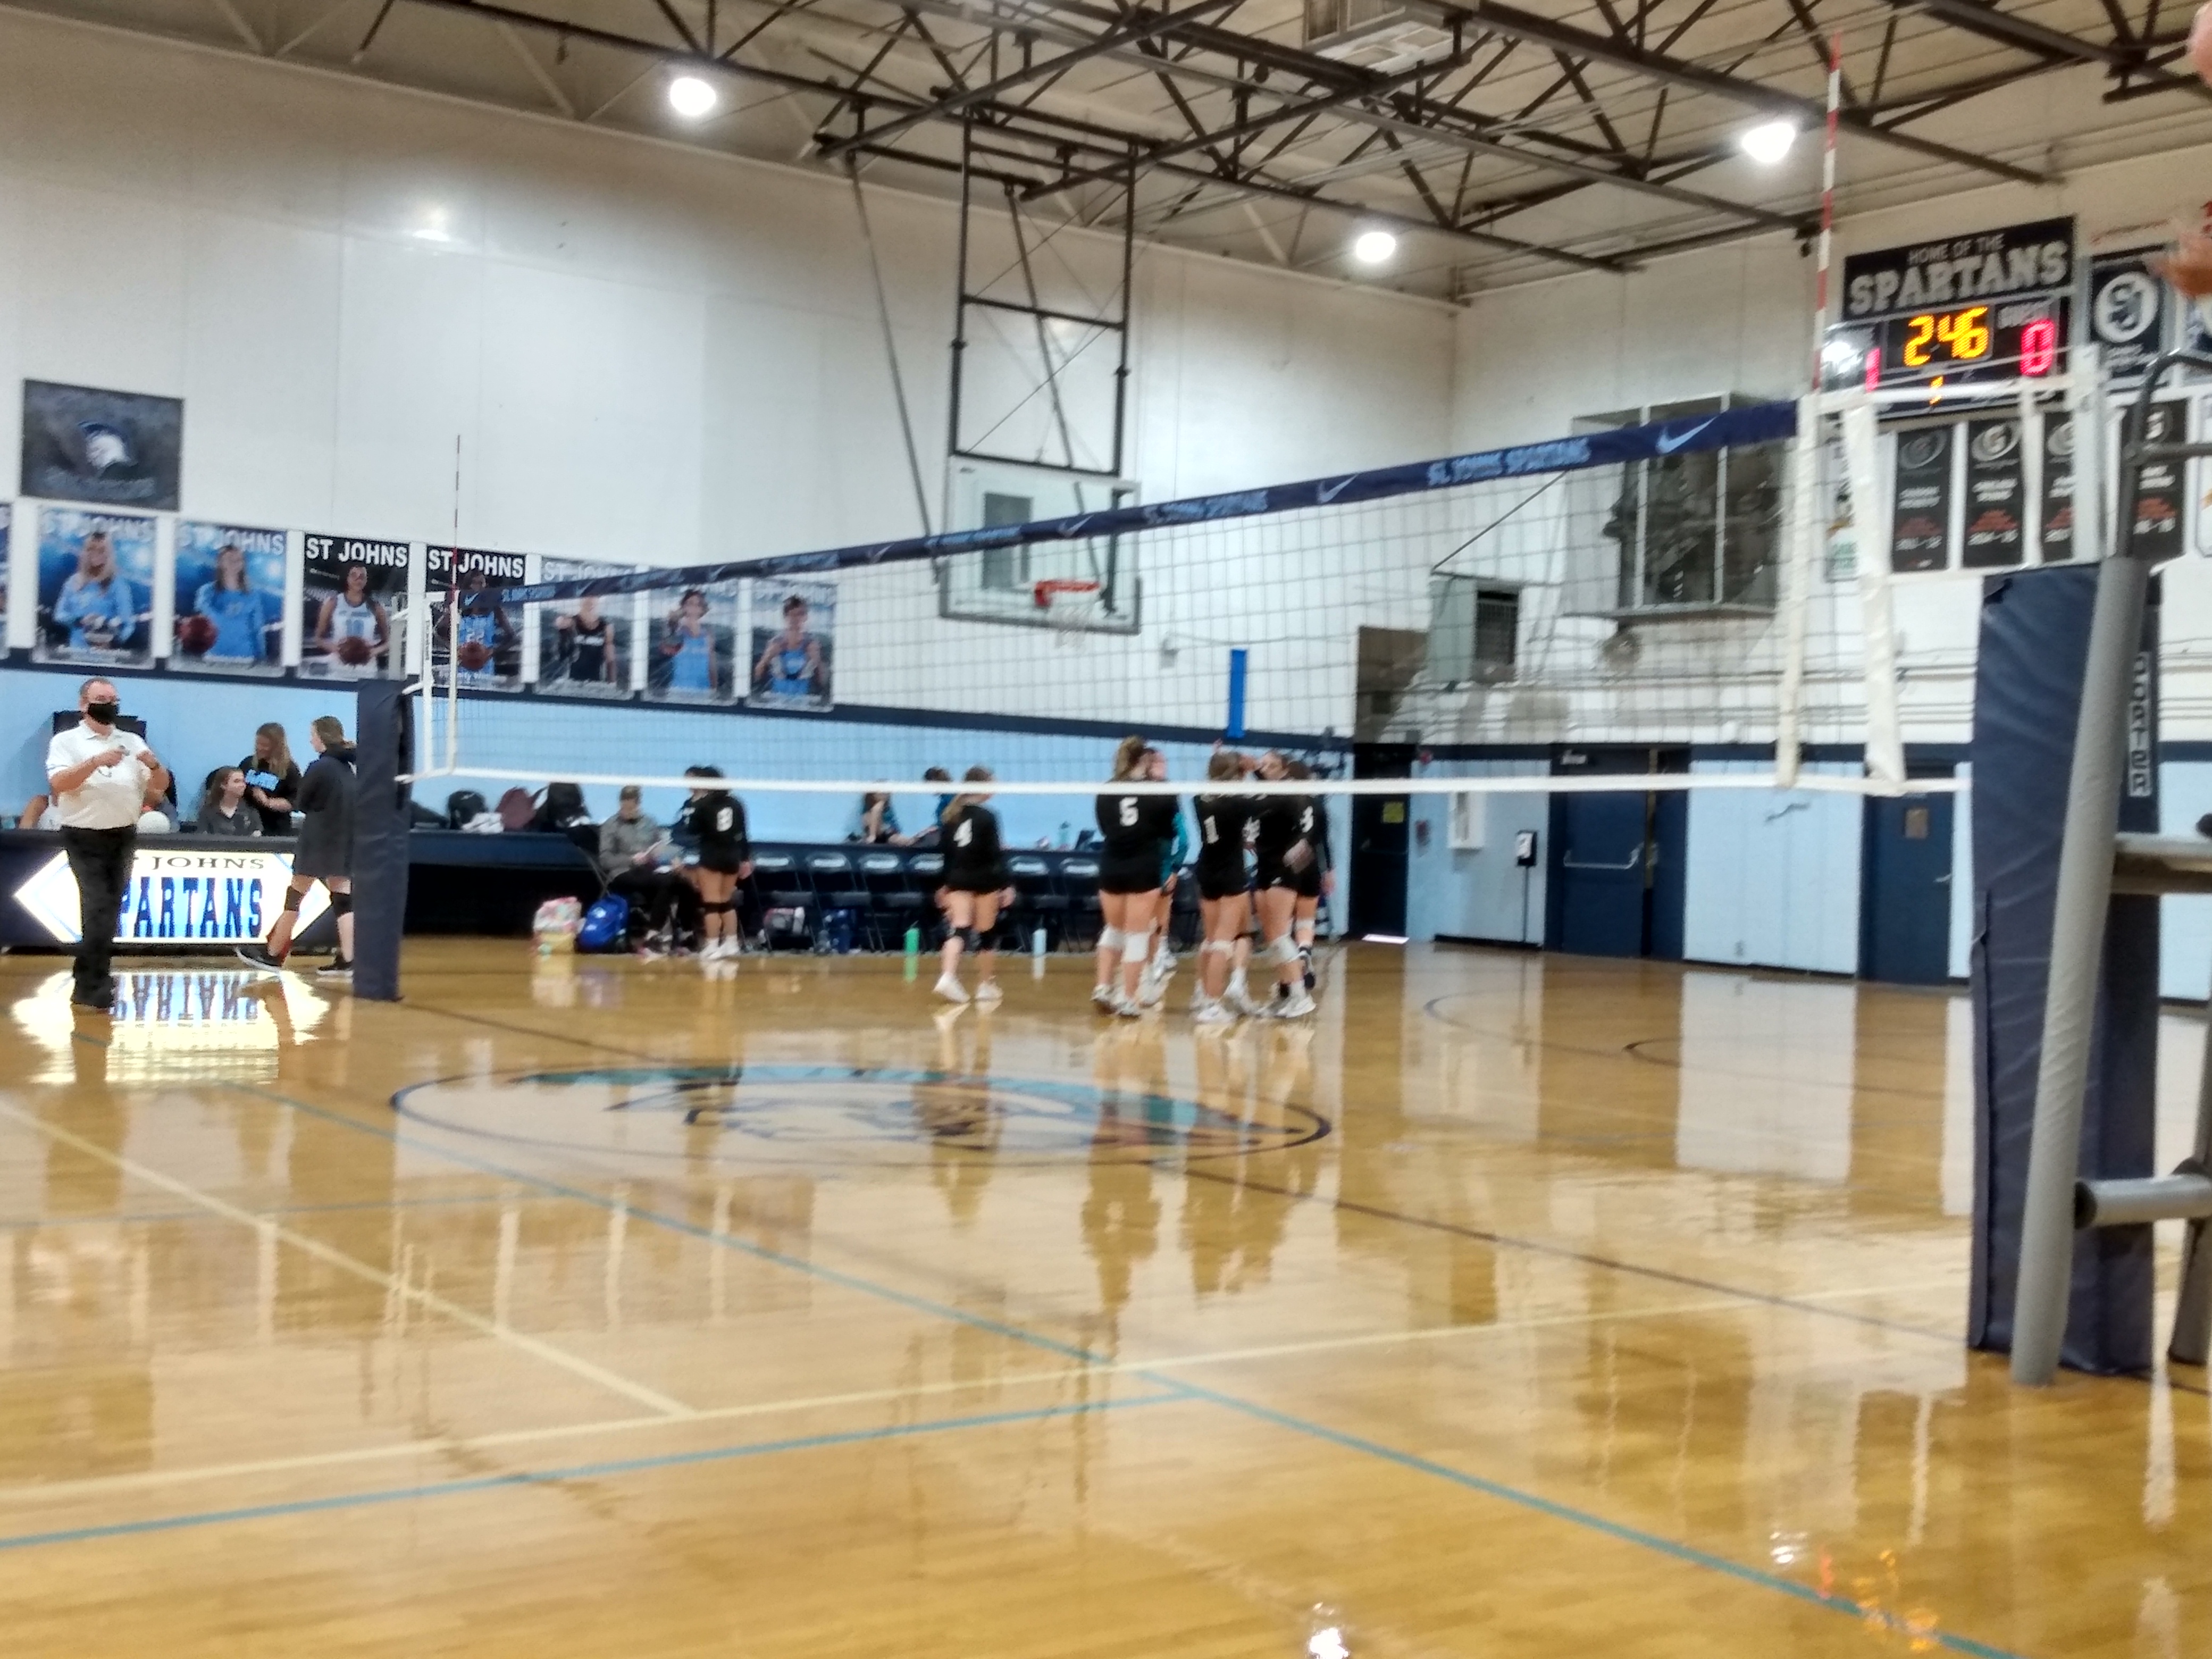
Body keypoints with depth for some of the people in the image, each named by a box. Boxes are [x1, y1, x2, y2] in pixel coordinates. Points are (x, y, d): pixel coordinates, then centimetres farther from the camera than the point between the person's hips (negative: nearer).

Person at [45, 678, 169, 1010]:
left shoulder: (132, 742, 10)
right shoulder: (66, 742, -2)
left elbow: (160, 786, 8)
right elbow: (58, 784, -17)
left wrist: (154, 765, -14)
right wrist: (97, 762, -30)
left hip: (124, 836, 5)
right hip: (84, 838, -5)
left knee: (110, 909, 10)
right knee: (98, 908, -15)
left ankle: (93, 978, 22)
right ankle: (91, 986, -12)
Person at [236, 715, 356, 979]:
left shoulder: (319, 768, -13)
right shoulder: (347, 768, 8)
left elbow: (302, 804, -4)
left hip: (319, 840, -7)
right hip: (344, 841, 7)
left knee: (295, 896, 3)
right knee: (343, 899, 3)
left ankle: (272, 955, 12)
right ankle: (347, 960, -5)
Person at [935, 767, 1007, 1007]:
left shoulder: (951, 815, 5)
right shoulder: (987, 817, -11)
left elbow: (945, 851, 9)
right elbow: (995, 854, -13)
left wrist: (946, 884, 16)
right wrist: (1006, 885, -9)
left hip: (957, 878, 4)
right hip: (984, 879, -4)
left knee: (958, 928, -2)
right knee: (986, 932, 8)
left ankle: (948, 976, -25)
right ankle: (986, 985, 16)